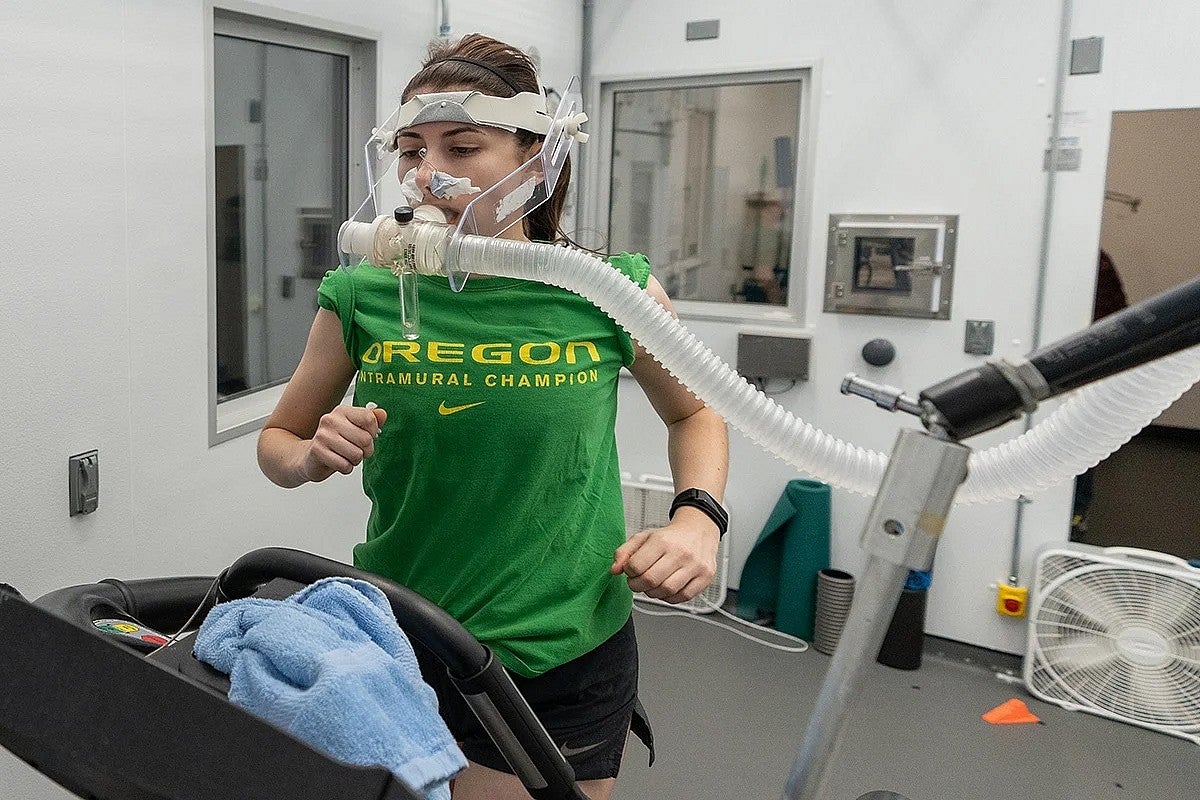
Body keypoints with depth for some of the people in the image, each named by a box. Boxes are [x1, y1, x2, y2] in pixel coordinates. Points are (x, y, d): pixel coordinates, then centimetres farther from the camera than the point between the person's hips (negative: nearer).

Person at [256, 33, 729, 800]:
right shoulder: (363, 297, -8)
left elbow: (695, 413, 8)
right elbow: (278, 440, 8)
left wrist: (698, 517, -11)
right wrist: (312, 457, -14)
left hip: (562, 660, -2)